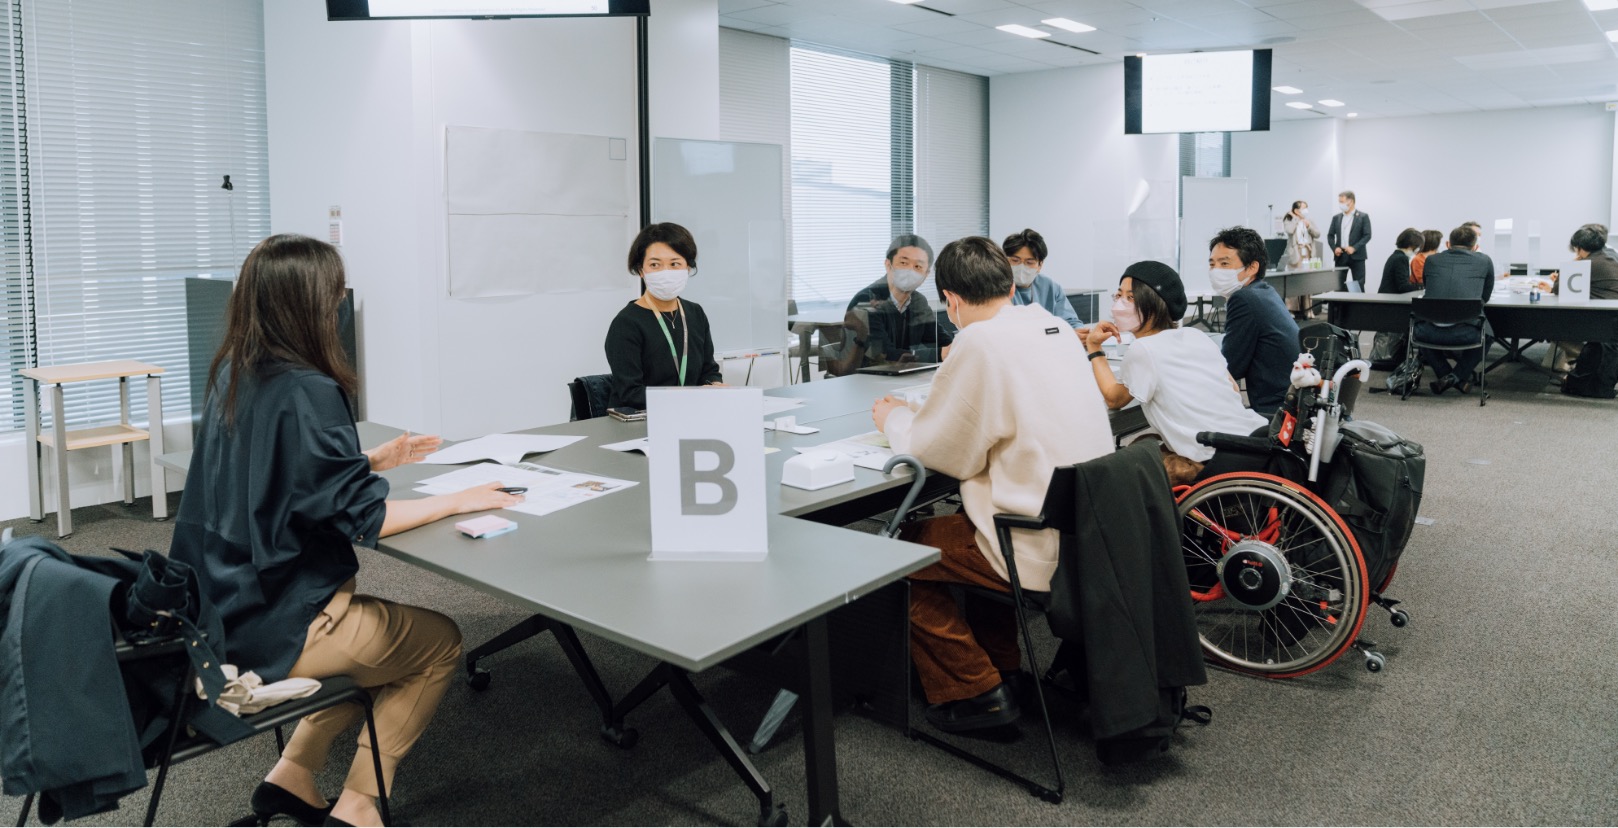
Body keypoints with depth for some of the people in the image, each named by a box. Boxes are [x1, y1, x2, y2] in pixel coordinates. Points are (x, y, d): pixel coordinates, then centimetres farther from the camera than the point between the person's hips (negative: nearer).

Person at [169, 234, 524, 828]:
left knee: (374, 624, 28)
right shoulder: (306, 391, -23)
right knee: (440, 642, 10)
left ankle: (293, 776, 24)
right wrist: (460, 500, -12)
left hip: (223, 607, 9)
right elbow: (364, 519, -22)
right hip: (273, 629, -9)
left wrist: (373, 461, 15)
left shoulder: (233, 376, 4)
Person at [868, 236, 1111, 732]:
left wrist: (895, 420, 10)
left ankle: (972, 693, 14)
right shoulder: (1055, 328, 7)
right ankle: (1002, 666, 35)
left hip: (1043, 553, -9)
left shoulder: (981, 343, -17)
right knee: (970, 519, 30)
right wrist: (916, 415, 25)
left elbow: (937, 453, -10)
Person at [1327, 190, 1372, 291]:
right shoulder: (1336, 218, 12)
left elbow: (1367, 236, -6)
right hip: (1340, 256, 3)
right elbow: (1330, 235, 12)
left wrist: (1354, 248, -17)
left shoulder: (1363, 217, 0)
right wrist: (1334, 248, -6)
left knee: (1358, 286, -2)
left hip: (1356, 256, -3)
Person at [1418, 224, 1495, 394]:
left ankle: (1445, 376, 26)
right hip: (1465, 333, -1)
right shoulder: (1484, 261, 14)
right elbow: (1485, 297, 26)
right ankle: (1458, 376, 16)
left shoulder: (1431, 260, 17)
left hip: (1431, 332, 1)